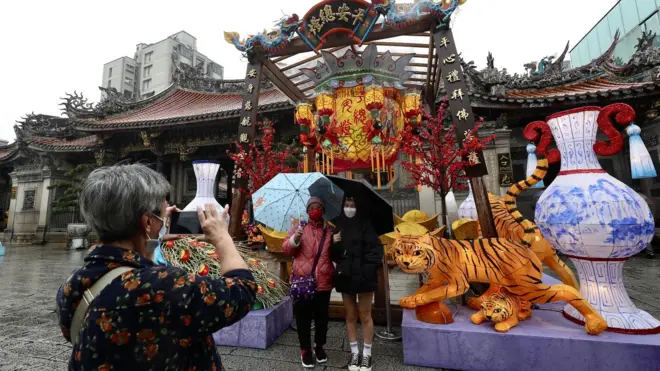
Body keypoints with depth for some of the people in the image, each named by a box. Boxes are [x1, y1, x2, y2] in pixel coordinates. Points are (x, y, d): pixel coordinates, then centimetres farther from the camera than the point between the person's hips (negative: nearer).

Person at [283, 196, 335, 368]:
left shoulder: (330, 231, 10)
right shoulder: (299, 228, 6)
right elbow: (287, 249, -3)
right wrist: (296, 238, -22)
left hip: (323, 283, 2)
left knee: (322, 317, 14)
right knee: (303, 317, 8)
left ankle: (319, 346, 35)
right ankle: (305, 349, 27)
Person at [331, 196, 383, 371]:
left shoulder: (366, 224, -6)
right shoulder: (338, 224, 5)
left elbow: (375, 249, -10)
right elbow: (332, 252, 8)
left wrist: (369, 269, -20)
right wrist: (333, 243, -12)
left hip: (364, 276, -3)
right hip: (345, 276, 4)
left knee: (365, 316, 10)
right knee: (350, 316, 15)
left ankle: (367, 354, 27)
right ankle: (354, 352, 31)